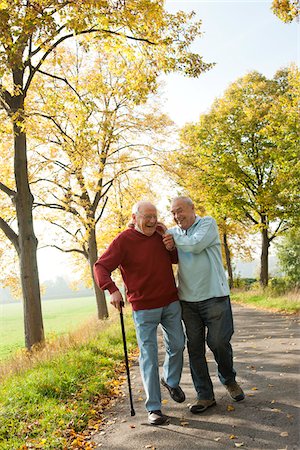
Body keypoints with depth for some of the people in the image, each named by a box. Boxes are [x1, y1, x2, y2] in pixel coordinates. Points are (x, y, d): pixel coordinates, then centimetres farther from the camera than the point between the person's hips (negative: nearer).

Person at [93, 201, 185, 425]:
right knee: (149, 356, -1)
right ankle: (154, 408, 10)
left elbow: (177, 259, 17)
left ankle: (171, 381, 42)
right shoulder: (124, 240, -11)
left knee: (177, 345, 14)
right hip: (144, 308, -5)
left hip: (171, 303, 5)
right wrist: (112, 289, -27)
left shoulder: (160, 235, 4)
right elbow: (101, 266, -12)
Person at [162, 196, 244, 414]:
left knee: (219, 342, -1)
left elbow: (196, 245, -18)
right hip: (188, 299, 4)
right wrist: (167, 243, -11)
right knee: (194, 347, 5)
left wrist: (173, 239, -5)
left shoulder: (208, 223, -1)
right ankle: (205, 395, 17)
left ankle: (229, 380, 29)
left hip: (214, 295, -4)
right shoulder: (173, 232, 12)